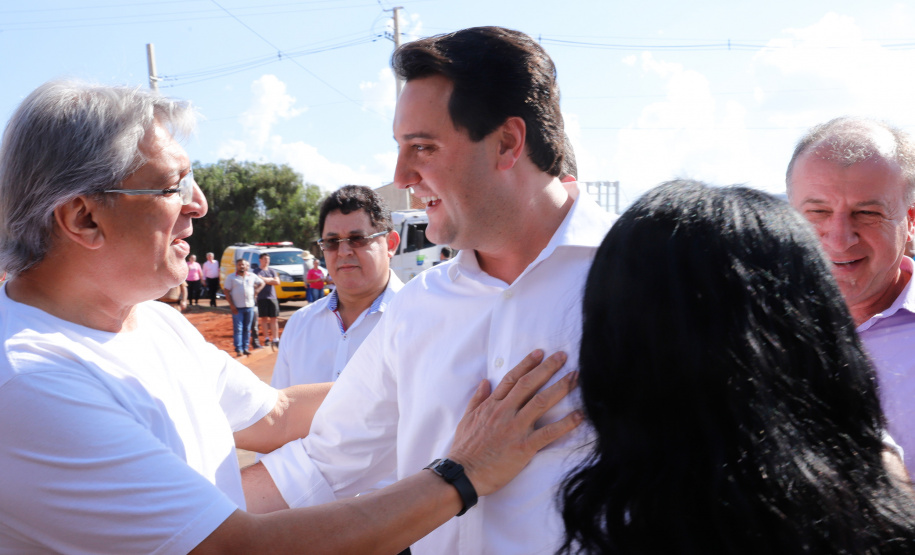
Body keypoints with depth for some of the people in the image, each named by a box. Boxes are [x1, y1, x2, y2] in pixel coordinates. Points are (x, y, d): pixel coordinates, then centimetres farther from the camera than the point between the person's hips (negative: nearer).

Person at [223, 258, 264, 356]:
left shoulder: (252, 276, 9)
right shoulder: (231, 277, 1)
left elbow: (261, 283, 22)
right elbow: (226, 291, -2)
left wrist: (256, 292, 4)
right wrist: (231, 305, -10)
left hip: (249, 306, 3)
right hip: (237, 307, -3)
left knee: (247, 329, 7)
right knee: (238, 329, -6)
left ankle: (245, 348, 12)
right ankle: (239, 349, -5)